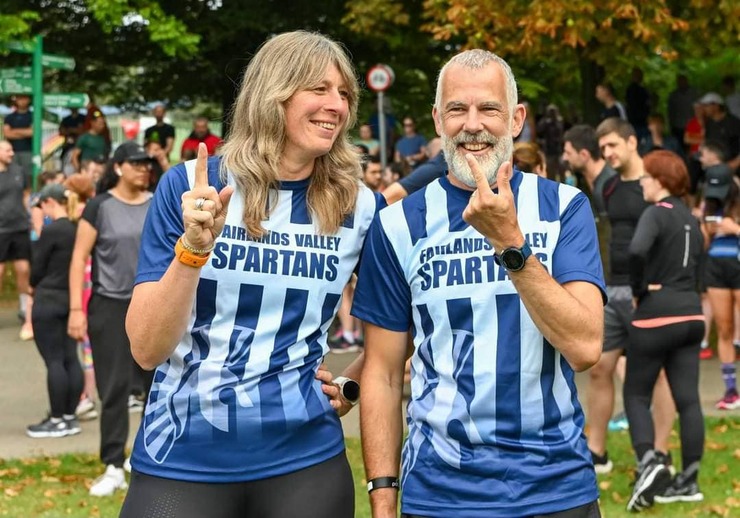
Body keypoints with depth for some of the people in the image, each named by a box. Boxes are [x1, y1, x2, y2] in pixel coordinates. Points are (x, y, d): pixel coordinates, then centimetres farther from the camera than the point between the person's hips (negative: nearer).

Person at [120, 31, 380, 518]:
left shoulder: (360, 207, -1)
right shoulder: (189, 186, -5)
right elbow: (147, 349, -10)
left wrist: (354, 384, 5)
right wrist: (193, 249, -21)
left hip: (303, 459, 2)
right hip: (181, 460, -1)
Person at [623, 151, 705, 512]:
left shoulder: (656, 214, -10)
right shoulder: (691, 219, 15)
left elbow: (636, 251, -28)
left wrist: (639, 289, -14)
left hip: (656, 315, -7)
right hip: (691, 314, 7)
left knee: (636, 394, 4)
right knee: (688, 399, 6)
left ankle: (649, 462, -14)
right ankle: (688, 481, 9)